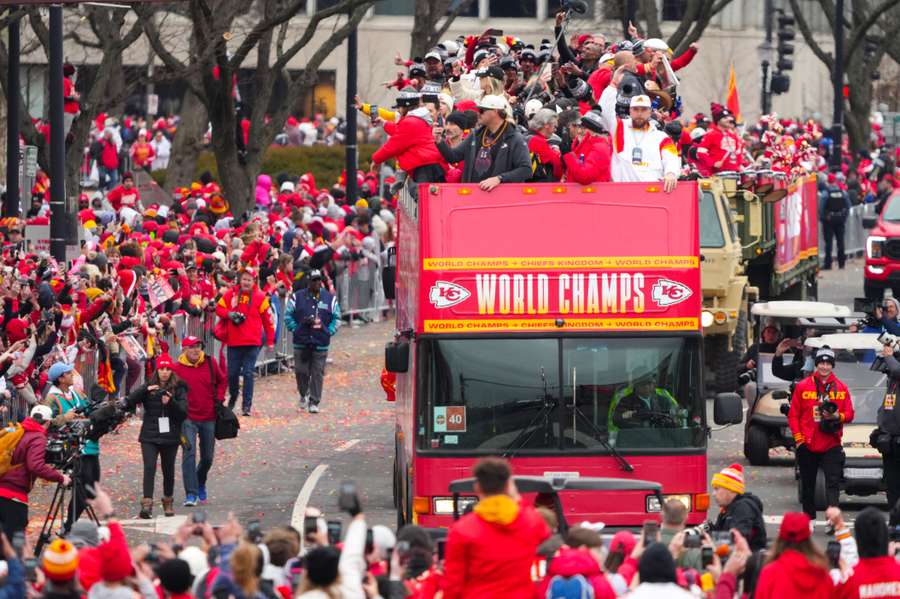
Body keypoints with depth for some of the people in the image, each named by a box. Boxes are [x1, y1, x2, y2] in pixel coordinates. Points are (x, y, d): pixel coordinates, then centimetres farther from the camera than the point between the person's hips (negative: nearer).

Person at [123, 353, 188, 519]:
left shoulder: (178, 390, 2)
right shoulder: (149, 388, 3)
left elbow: (183, 413, -5)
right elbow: (129, 403, -8)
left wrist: (171, 402, -22)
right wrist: (145, 390, -21)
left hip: (170, 437, 1)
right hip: (149, 437, -1)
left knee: (168, 471, 11)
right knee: (149, 468, -16)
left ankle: (168, 503, 30)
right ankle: (147, 504, -22)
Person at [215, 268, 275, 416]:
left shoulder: (260, 297, 0)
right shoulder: (231, 294, 4)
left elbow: (267, 319, 4)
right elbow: (219, 308, 11)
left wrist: (270, 340, 3)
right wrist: (229, 314, -11)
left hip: (252, 342, -2)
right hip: (233, 341, 2)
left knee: (248, 373, -4)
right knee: (232, 373, 7)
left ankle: (246, 405, -1)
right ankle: (232, 397, 32)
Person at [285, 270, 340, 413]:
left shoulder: (330, 299, 7)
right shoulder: (297, 297, 4)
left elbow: (336, 319, 13)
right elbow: (288, 315, 7)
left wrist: (328, 331, 0)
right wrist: (296, 329, -5)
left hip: (321, 343, 0)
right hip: (301, 342, 0)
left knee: (318, 373, -3)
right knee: (301, 371, 1)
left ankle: (314, 402, 2)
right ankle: (303, 394, 28)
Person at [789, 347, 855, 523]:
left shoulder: (841, 388, 5)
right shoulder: (803, 386, 3)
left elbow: (849, 414, 7)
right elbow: (793, 415, 4)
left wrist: (838, 416, -15)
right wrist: (798, 438, -4)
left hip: (831, 446, -1)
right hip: (808, 446, 1)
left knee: (833, 482, -12)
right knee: (808, 485, 11)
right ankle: (809, 517, 24)